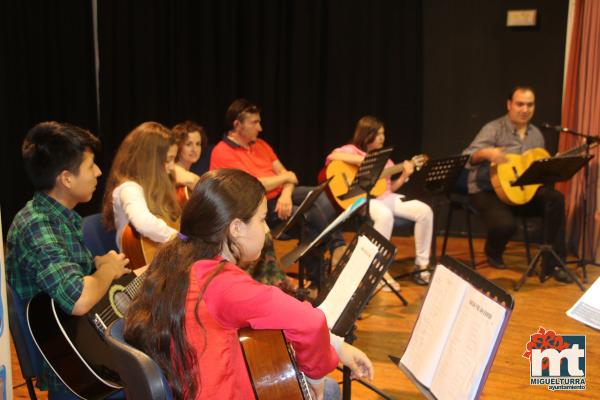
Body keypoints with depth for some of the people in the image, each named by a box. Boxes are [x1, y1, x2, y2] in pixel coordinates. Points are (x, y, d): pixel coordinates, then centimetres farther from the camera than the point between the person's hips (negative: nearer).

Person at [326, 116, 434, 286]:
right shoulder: (352, 150, -1)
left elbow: (390, 187, 19)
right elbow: (332, 156, -24)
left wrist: (404, 175, 1)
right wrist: (365, 162, -25)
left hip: (385, 197, 7)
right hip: (362, 199, -7)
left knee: (424, 211, -11)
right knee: (385, 215, -40)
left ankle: (421, 265, -1)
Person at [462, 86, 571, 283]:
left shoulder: (536, 134, 11)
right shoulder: (494, 129, -9)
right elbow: (466, 158, -20)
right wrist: (485, 153, -42)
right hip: (487, 190, -5)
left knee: (555, 198, -21)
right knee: (505, 224, -33)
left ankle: (553, 262, -13)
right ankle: (493, 254, 7)